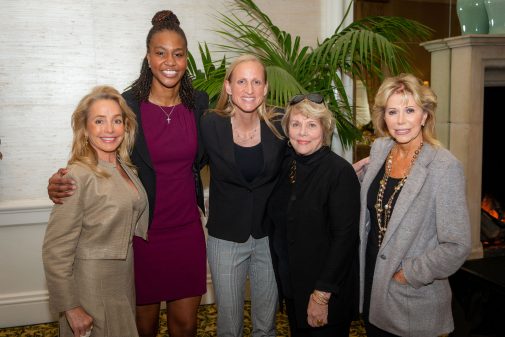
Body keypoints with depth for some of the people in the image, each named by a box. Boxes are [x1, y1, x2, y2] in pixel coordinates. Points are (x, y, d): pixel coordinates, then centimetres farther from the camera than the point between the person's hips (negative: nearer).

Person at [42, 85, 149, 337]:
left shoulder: (126, 168, 2)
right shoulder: (77, 176, -20)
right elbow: (56, 251, -20)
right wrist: (70, 307, -17)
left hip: (125, 283, 7)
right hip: (91, 288, -7)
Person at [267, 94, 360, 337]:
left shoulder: (340, 171, -18)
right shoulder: (286, 166, 1)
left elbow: (345, 238, -20)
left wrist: (322, 296, -19)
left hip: (327, 292, -6)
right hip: (291, 287, 6)